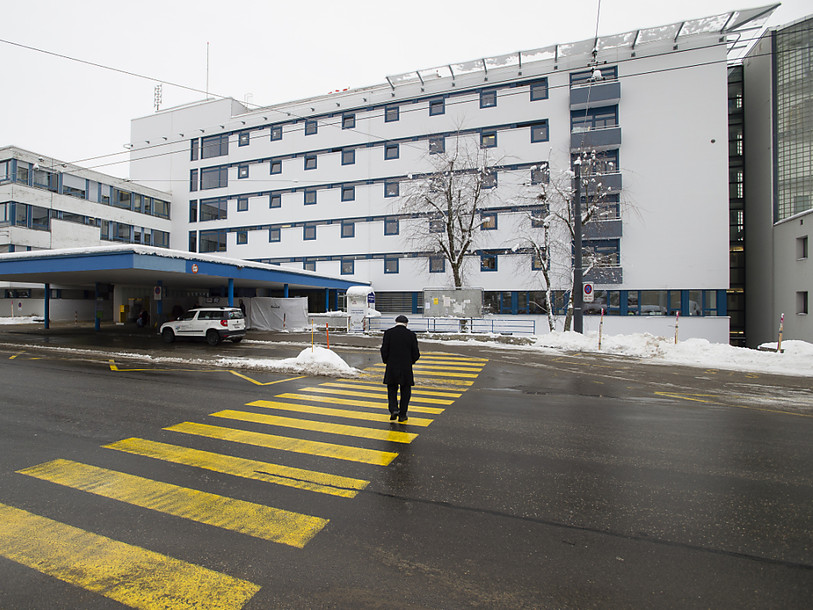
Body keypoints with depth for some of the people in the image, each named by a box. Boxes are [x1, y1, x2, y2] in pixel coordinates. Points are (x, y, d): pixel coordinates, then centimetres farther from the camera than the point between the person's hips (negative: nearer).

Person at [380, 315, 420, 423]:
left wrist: (386, 362, 10)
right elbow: (416, 354, -2)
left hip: (392, 367, 0)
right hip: (406, 368, 0)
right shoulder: (411, 335, -3)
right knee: (405, 391, 13)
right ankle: (402, 415, 16)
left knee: (392, 389, 17)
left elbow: (384, 350, -6)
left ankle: (394, 409, 0)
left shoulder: (388, 333, -4)